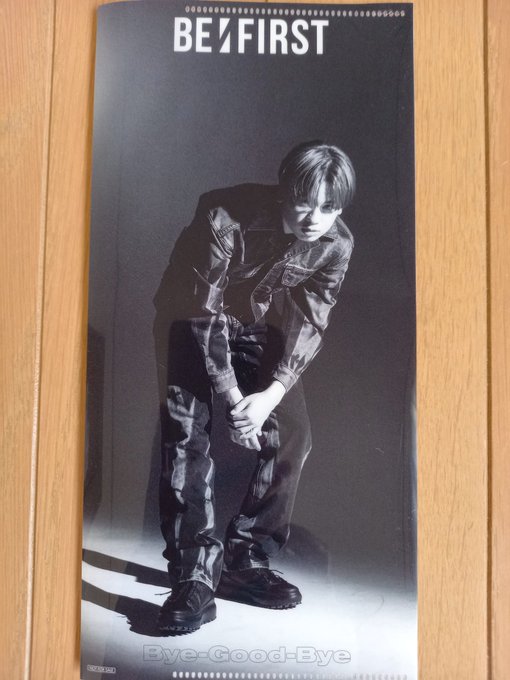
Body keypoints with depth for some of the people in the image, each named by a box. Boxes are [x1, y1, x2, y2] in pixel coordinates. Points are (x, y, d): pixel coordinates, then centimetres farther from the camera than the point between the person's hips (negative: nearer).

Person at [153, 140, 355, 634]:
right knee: (186, 432, -20)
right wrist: (233, 400, -30)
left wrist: (271, 395, -29)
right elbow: (205, 313, -30)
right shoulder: (226, 217, -32)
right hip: (190, 319, -3)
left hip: (258, 327, 4)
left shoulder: (336, 244, -19)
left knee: (292, 434, -8)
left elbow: (309, 323, -16)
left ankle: (245, 561, 6)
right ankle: (195, 578, -14)